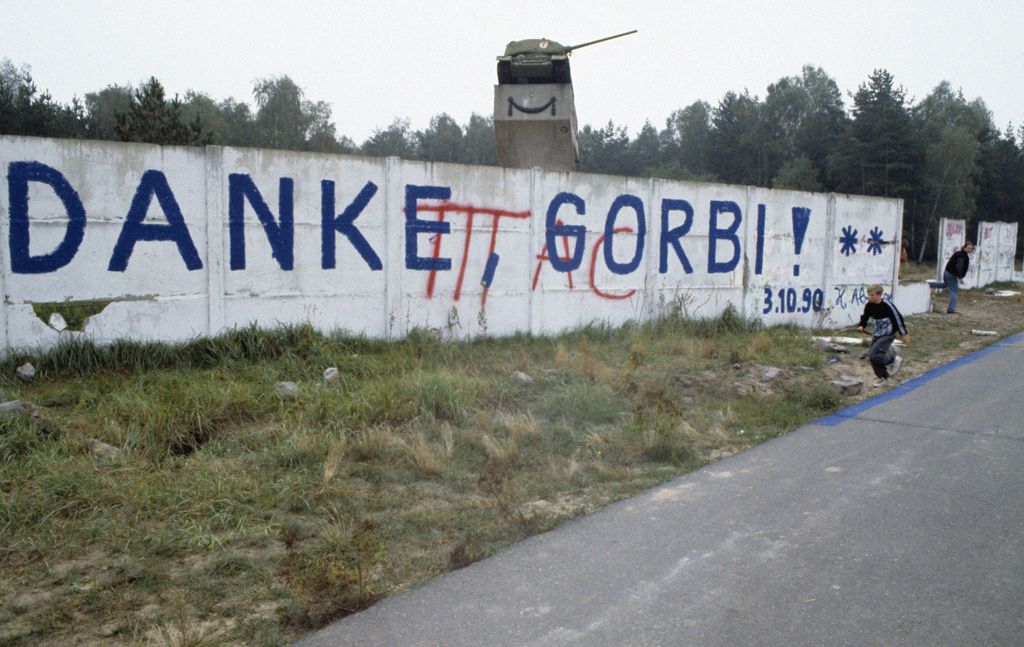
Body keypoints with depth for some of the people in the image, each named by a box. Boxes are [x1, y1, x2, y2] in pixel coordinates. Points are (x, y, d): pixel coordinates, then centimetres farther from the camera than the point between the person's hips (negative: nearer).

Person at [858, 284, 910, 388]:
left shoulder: (887, 305, -22)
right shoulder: (868, 305, -5)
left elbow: (898, 318, -15)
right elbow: (865, 316, 13)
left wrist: (904, 334, -9)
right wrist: (862, 325, -7)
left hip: (888, 335, -7)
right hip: (876, 335, 7)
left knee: (873, 354, -19)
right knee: (872, 356, 7)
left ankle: (894, 360, 6)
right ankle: (883, 378, 24)